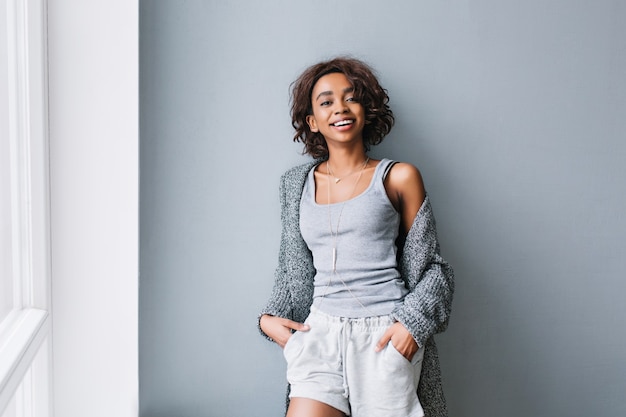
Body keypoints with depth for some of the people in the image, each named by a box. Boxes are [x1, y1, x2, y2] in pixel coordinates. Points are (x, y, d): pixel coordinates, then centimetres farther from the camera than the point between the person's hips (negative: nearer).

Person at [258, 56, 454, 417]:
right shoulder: (299, 183, 12)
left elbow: (429, 265, 6)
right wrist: (270, 317, 6)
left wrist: (413, 322, -8)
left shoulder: (398, 178, 3)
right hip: (321, 330, 2)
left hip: (385, 333, -2)